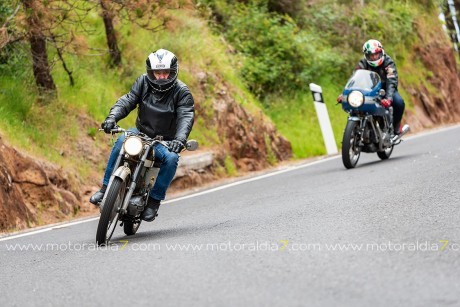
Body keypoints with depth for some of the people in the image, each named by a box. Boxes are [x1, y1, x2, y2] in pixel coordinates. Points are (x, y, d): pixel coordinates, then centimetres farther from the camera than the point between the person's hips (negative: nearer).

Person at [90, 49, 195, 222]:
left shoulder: (182, 92, -10)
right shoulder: (143, 82, -1)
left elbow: (186, 117, -23)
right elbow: (127, 100, -11)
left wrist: (180, 139, -43)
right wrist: (112, 117, -31)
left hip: (165, 142, -2)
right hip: (141, 133, 2)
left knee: (171, 158, -33)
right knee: (121, 141, -28)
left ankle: (154, 200, -20)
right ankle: (106, 188, -23)